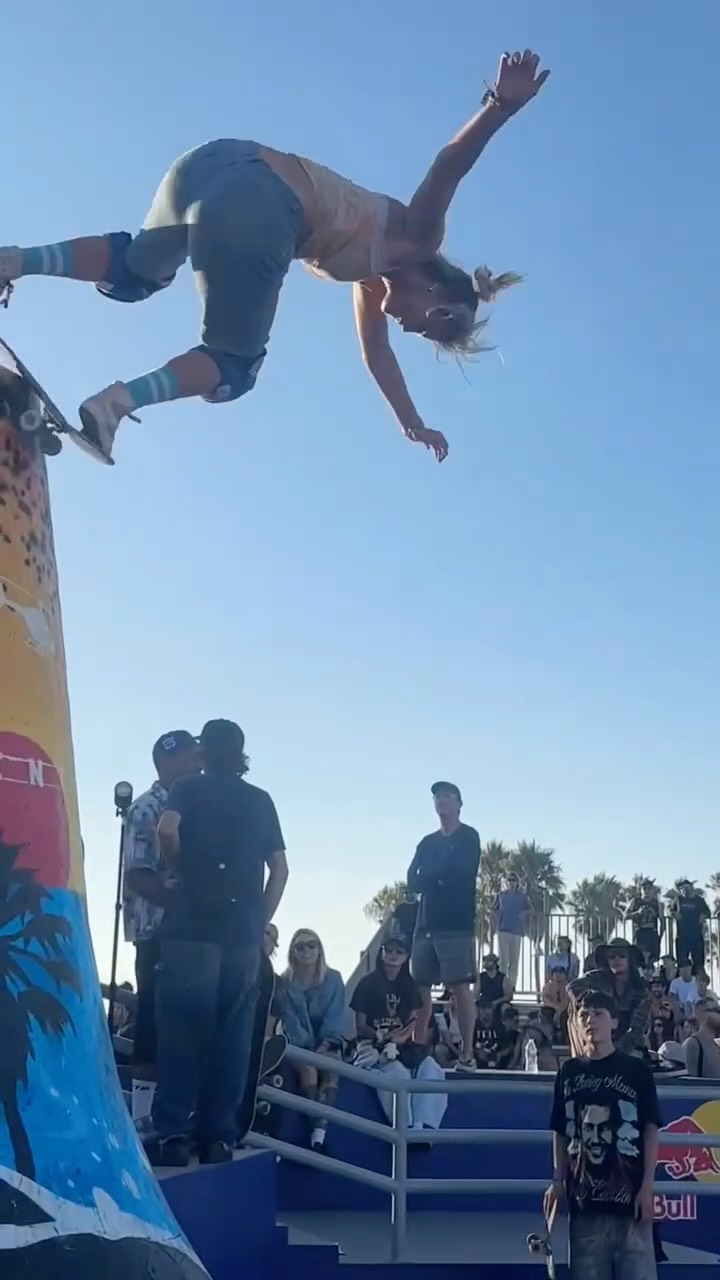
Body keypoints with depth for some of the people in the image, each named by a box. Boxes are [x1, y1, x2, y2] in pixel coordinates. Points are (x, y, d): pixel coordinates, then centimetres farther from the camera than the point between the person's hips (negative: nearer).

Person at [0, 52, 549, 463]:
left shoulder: (375, 275, 35)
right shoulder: (419, 238, 15)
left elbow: (376, 353, 45)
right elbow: (451, 164, -1)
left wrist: (412, 424, 53)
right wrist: (501, 108, -17)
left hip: (218, 160, 9)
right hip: (256, 208, -9)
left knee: (135, 267, 29)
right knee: (236, 365, 3)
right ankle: (119, 399, -16)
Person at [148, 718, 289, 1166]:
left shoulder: (190, 788, 7)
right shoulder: (261, 800, 17)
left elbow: (168, 830, -14)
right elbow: (280, 868, 11)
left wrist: (183, 869, 3)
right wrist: (261, 922, 13)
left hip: (193, 926, -3)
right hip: (244, 931, 3)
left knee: (182, 1029, -2)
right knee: (232, 1035, 4)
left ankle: (172, 1134, -5)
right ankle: (219, 1136, 2)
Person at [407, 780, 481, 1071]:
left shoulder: (468, 837, 4)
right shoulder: (427, 842, 19)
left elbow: (459, 872, -10)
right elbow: (413, 882, 10)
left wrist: (429, 877, 4)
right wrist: (439, 878, -6)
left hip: (457, 924, -5)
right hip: (427, 923, 5)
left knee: (460, 986, -10)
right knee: (420, 988, 1)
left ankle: (467, 1053, -9)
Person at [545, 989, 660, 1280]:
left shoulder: (637, 1070, 0)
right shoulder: (569, 1072, 9)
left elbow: (650, 1131, 0)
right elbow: (560, 1133, 13)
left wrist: (647, 1186, -6)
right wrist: (558, 1181, 6)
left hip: (629, 1193, -3)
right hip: (584, 1195, 3)